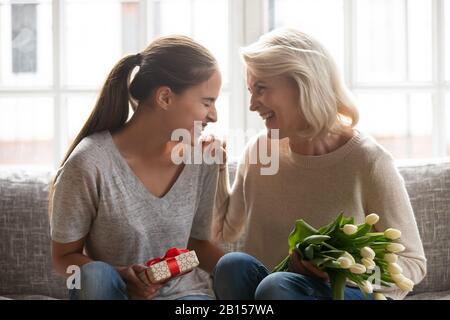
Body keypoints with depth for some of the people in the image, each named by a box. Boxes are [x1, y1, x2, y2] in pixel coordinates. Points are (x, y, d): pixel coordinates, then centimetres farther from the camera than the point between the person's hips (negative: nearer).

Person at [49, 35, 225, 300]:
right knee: (95, 276, -35)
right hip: (109, 291, -2)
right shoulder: (90, 163, -18)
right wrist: (121, 277, -27)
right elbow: (65, 256, -9)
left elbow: (197, 243, 9)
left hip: (183, 291, 2)